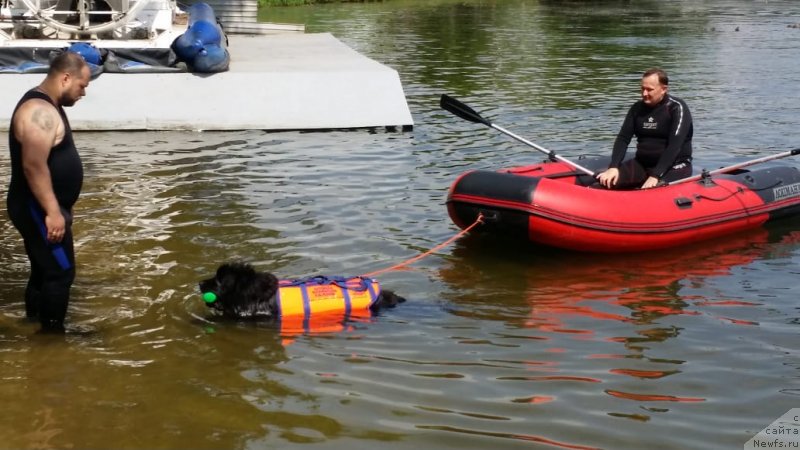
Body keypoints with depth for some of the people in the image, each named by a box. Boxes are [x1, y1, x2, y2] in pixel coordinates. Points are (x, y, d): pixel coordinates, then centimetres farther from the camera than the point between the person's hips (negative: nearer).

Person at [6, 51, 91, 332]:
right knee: (60, 272, -4)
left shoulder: (45, 105, 13)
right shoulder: (39, 111, -22)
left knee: (46, 270, 16)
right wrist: (53, 212, -27)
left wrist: (54, 210, 26)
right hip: (37, 210, -10)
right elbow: (34, 166, -28)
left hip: (41, 208, 10)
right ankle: (52, 334, 4)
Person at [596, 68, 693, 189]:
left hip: (674, 166, -5)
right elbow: (623, 138, 3)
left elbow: (674, 146, -20)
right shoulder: (637, 108, 8)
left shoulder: (677, 108, -10)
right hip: (642, 164, 5)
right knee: (605, 181, -18)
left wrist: (655, 176, -29)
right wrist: (613, 167, -15)